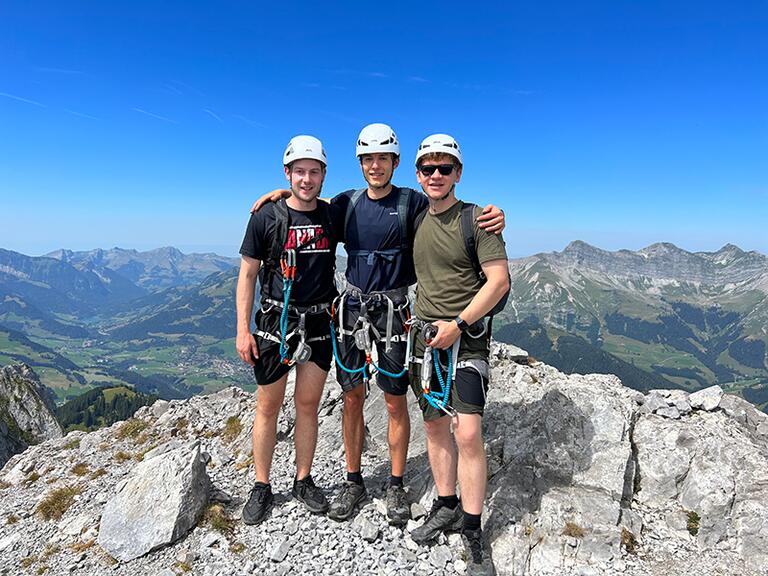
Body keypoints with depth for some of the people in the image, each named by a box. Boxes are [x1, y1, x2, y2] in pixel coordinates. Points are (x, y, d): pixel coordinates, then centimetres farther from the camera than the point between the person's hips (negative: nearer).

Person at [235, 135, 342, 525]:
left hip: (318, 324, 2)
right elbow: (247, 274, -2)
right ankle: (262, 486, 25)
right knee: (268, 408, 7)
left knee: (308, 405, 11)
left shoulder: (334, 216, 2)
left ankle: (303, 481, 29)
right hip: (275, 322, -2)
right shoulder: (265, 218, -5)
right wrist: (243, 329, -7)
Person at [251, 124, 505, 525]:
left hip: (393, 311, -3)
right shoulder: (349, 202, 8)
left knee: (395, 401, 5)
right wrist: (284, 192, 10)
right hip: (352, 308, 4)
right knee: (353, 397, 10)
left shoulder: (412, 202, -3)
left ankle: (396, 486, 23)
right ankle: (353, 482, 26)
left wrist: (492, 217, -23)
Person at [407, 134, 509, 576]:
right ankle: (446, 507, 32)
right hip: (426, 332, 6)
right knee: (435, 424, 13)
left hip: (468, 335, -5)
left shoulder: (477, 219, -9)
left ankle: (472, 530, 9)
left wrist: (458, 323, -18)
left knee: (468, 433, -10)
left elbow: (499, 280, -14)